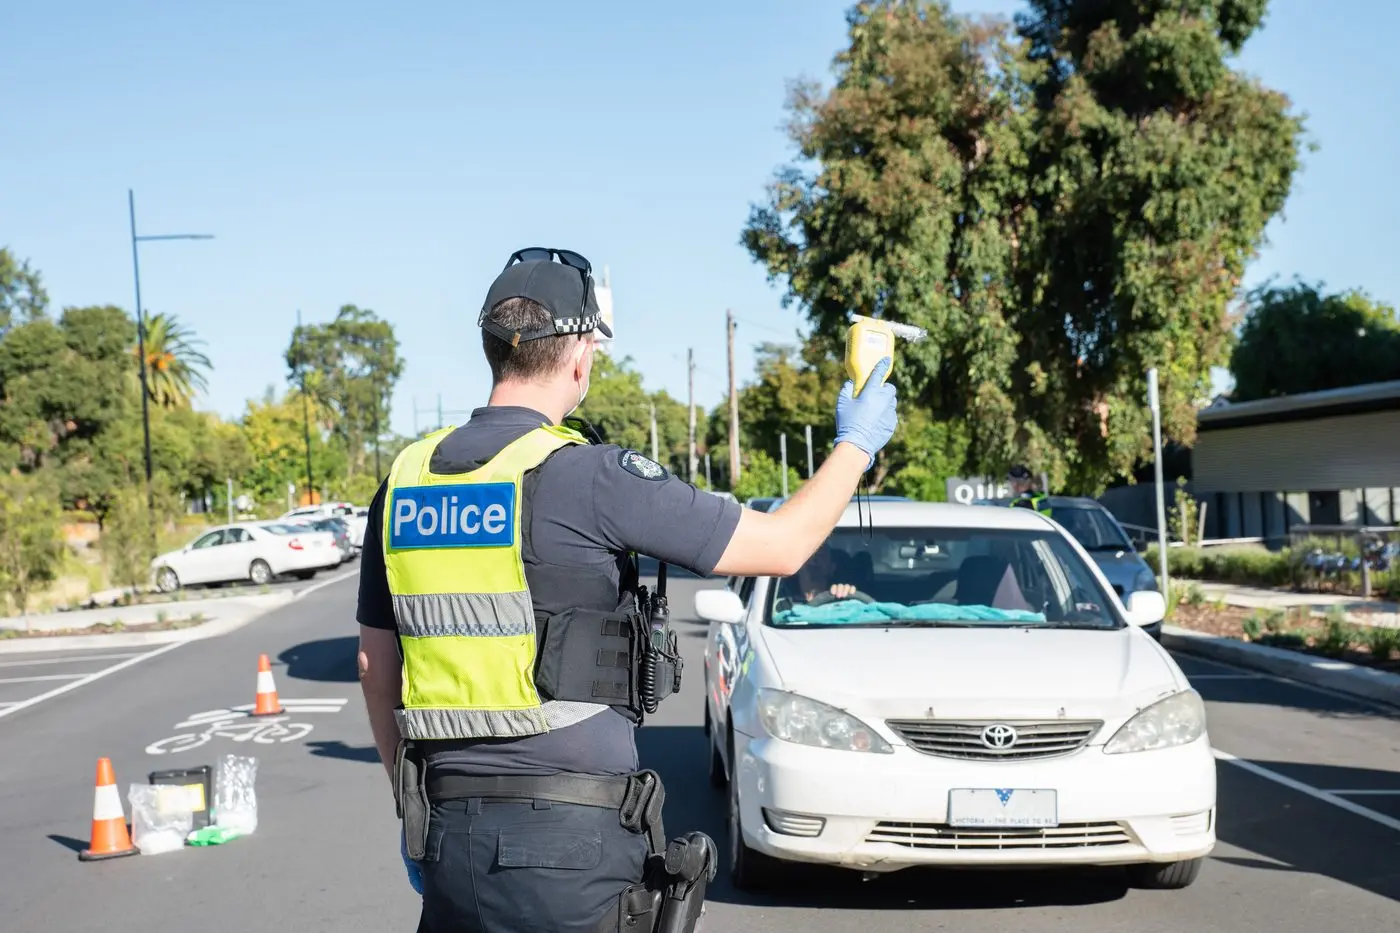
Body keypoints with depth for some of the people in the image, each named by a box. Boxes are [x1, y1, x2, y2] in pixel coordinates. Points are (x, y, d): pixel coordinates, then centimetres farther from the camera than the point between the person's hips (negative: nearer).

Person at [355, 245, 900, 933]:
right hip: (571, 837, -5)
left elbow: (374, 665, 13)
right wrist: (855, 444, 11)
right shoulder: (587, 477, -13)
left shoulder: (405, 480, 5)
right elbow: (782, 546, -6)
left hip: (449, 831, 6)